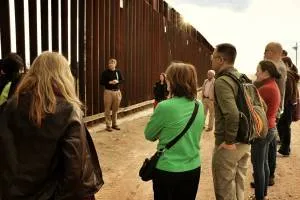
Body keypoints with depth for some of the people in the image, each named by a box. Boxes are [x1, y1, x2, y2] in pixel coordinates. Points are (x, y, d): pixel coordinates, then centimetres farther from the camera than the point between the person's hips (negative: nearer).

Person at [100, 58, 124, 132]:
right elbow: (101, 82, -4)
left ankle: (114, 124, 24)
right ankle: (108, 125, 9)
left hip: (117, 92, 3)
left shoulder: (118, 71, 5)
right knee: (107, 110, 0)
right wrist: (109, 82, -18)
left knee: (115, 109, 10)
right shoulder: (105, 72, -4)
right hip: (108, 92, -3)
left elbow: (122, 80, 10)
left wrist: (117, 81, -11)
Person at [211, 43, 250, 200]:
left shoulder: (222, 81, -19)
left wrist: (229, 141, -19)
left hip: (228, 146, -8)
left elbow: (232, 114, -31)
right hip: (245, 142, 8)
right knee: (238, 186, 22)